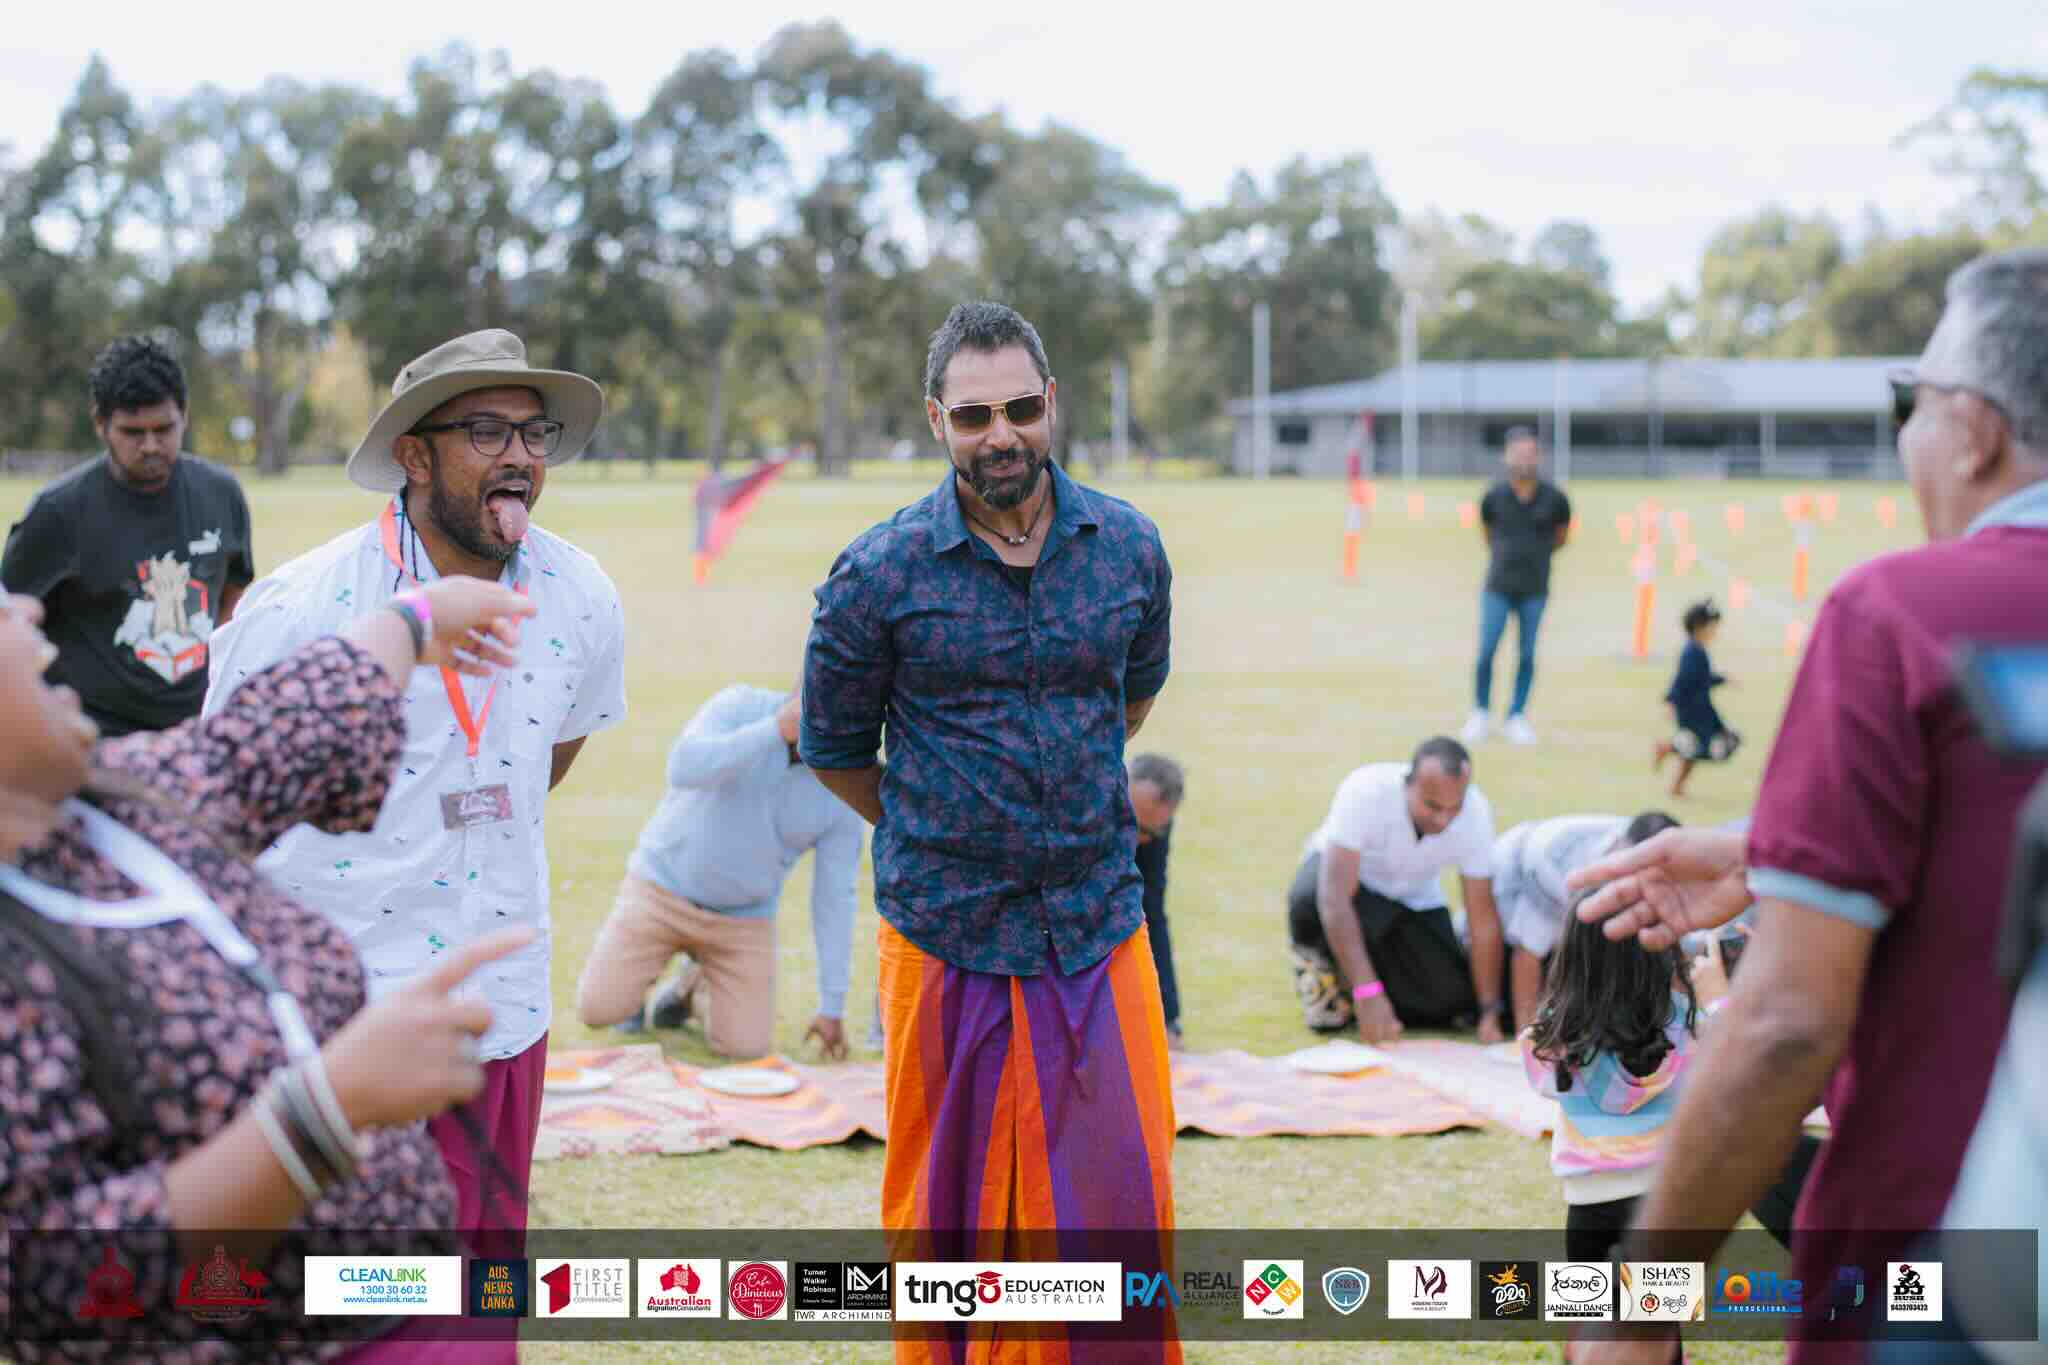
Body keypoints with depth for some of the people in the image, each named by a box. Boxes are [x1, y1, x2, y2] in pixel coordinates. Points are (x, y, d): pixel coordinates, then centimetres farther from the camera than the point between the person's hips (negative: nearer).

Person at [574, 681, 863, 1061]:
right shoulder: (740, 707, -16)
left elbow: (834, 899, -6)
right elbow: (684, 768, -34)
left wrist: (832, 1008, -6)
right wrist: (776, 729, -39)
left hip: (743, 919, 2)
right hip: (663, 886, -2)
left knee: (747, 1046, -12)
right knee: (597, 1010, -15)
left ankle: (696, 985, 21)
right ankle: (634, 976, 22)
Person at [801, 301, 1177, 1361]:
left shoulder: (1129, 547, 0)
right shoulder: (876, 576, -9)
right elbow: (833, 749, 5)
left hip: (1101, 928, 2)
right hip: (946, 942, -2)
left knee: (1121, 1195, 4)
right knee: (947, 1211, 7)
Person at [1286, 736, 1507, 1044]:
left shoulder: (1476, 814, -27)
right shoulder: (1365, 792, -37)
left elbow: (1483, 918, -20)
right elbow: (1335, 899, -42)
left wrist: (1490, 1013, -22)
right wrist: (1367, 993, -48)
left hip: (1412, 900, 3)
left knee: (1449, 1002, -17)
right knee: (1310, 900, -38)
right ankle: (1323, 964, -3)